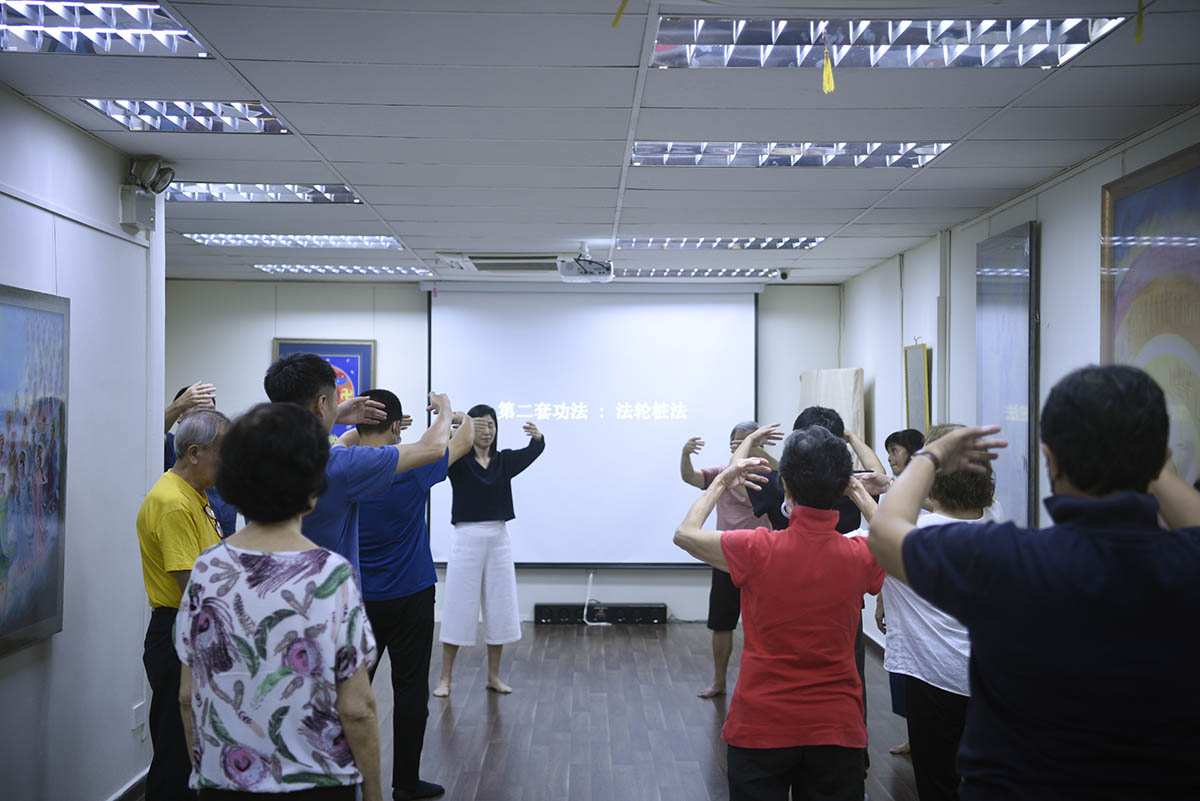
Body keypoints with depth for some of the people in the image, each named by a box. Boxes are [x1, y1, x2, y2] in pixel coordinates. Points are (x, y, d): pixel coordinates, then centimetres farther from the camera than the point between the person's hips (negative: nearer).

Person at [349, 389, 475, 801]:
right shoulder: (410, 468, -15)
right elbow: (464, 441, 0)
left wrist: (370, 425, 21)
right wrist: (459, 416, 19)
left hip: (357, 598, 4)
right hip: (408, 598, -4)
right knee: (410, 689, 6)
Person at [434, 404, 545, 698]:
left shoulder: (504, 460, 5)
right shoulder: (458, 461, -4)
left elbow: (534, 451, -9)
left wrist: (537, 436, -32)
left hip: (499, 541, 3)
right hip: (467, 540, -3)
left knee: (499, 611, 8)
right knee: (458, 610, 1)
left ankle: (494, 676, 21)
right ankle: (445, 678, 11)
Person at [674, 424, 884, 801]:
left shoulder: (759, 548, -18)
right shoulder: (861, 556, -11)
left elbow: (685, 533, 1)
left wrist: (724, 480, 10)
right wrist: (858, 491, 19)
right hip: (837, 730, 2)